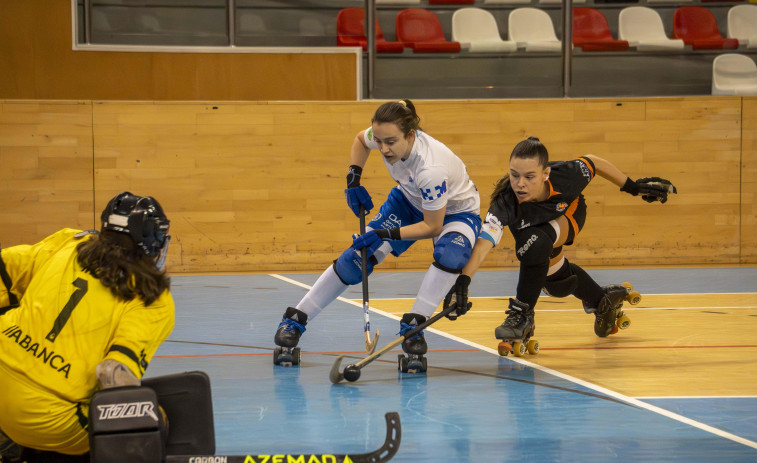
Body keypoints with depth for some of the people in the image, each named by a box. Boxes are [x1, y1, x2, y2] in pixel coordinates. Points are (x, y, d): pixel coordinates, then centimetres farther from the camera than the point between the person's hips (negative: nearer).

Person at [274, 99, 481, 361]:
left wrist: (386, 235, -34)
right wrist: (353, 180, -8)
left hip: (455, 212, -5)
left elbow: (432, 226, -29)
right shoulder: (385, 135, -24)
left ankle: (413, 325, -26)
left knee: (449, 254, -38)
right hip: (409, 200, 5)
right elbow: (360, 140, 4)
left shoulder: (431, 168, -42)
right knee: (359, 254, -8)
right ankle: (295, 319, 4)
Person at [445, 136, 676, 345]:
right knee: (557, 282, 17)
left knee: (537, 243, -33)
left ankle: (523, 315, -18)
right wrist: (463, 281, -73)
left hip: (569, 213, -2)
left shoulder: (564, 176, -41)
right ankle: (601, 300, 49)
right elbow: (484, 241, -58)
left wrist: (633, 187, -8)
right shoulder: (504, 204, -45)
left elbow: (594, 163, -19)